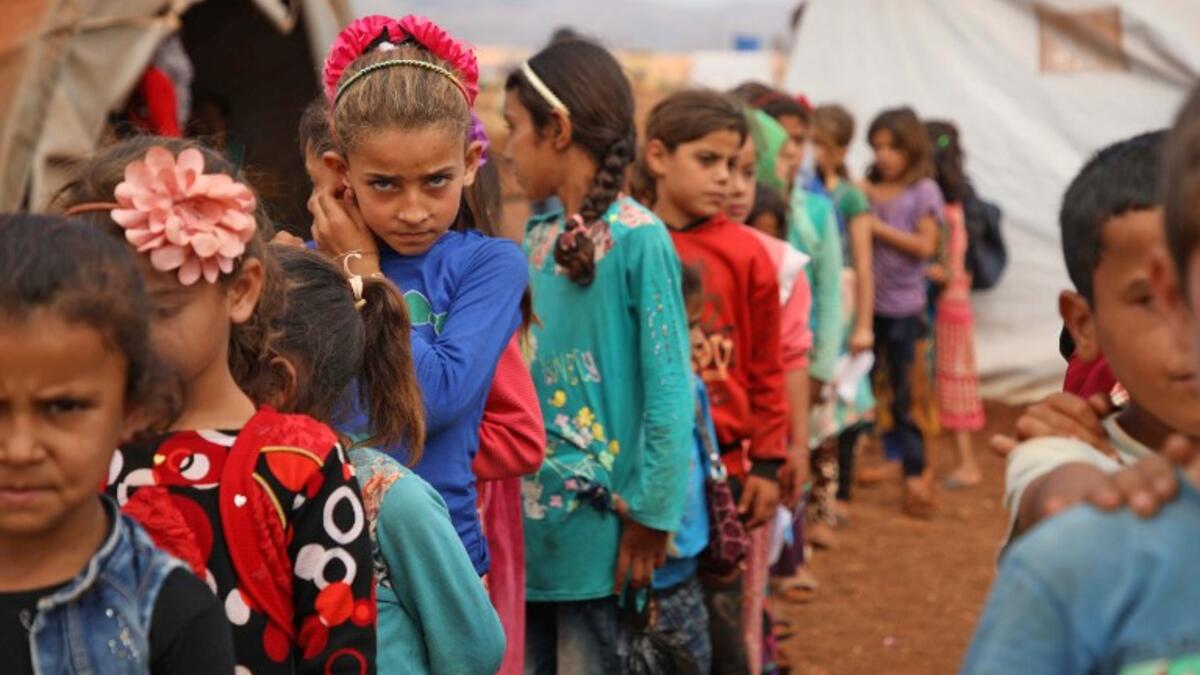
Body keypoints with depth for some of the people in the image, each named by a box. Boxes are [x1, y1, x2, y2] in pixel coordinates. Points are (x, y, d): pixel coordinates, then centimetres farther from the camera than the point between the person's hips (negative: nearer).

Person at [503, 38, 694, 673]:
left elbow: (667, 390, -15)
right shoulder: (537, 238, 7)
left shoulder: (639, 239, -14)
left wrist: (649, 517, -15)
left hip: (596, 519, -7)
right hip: (525, 516, 7)